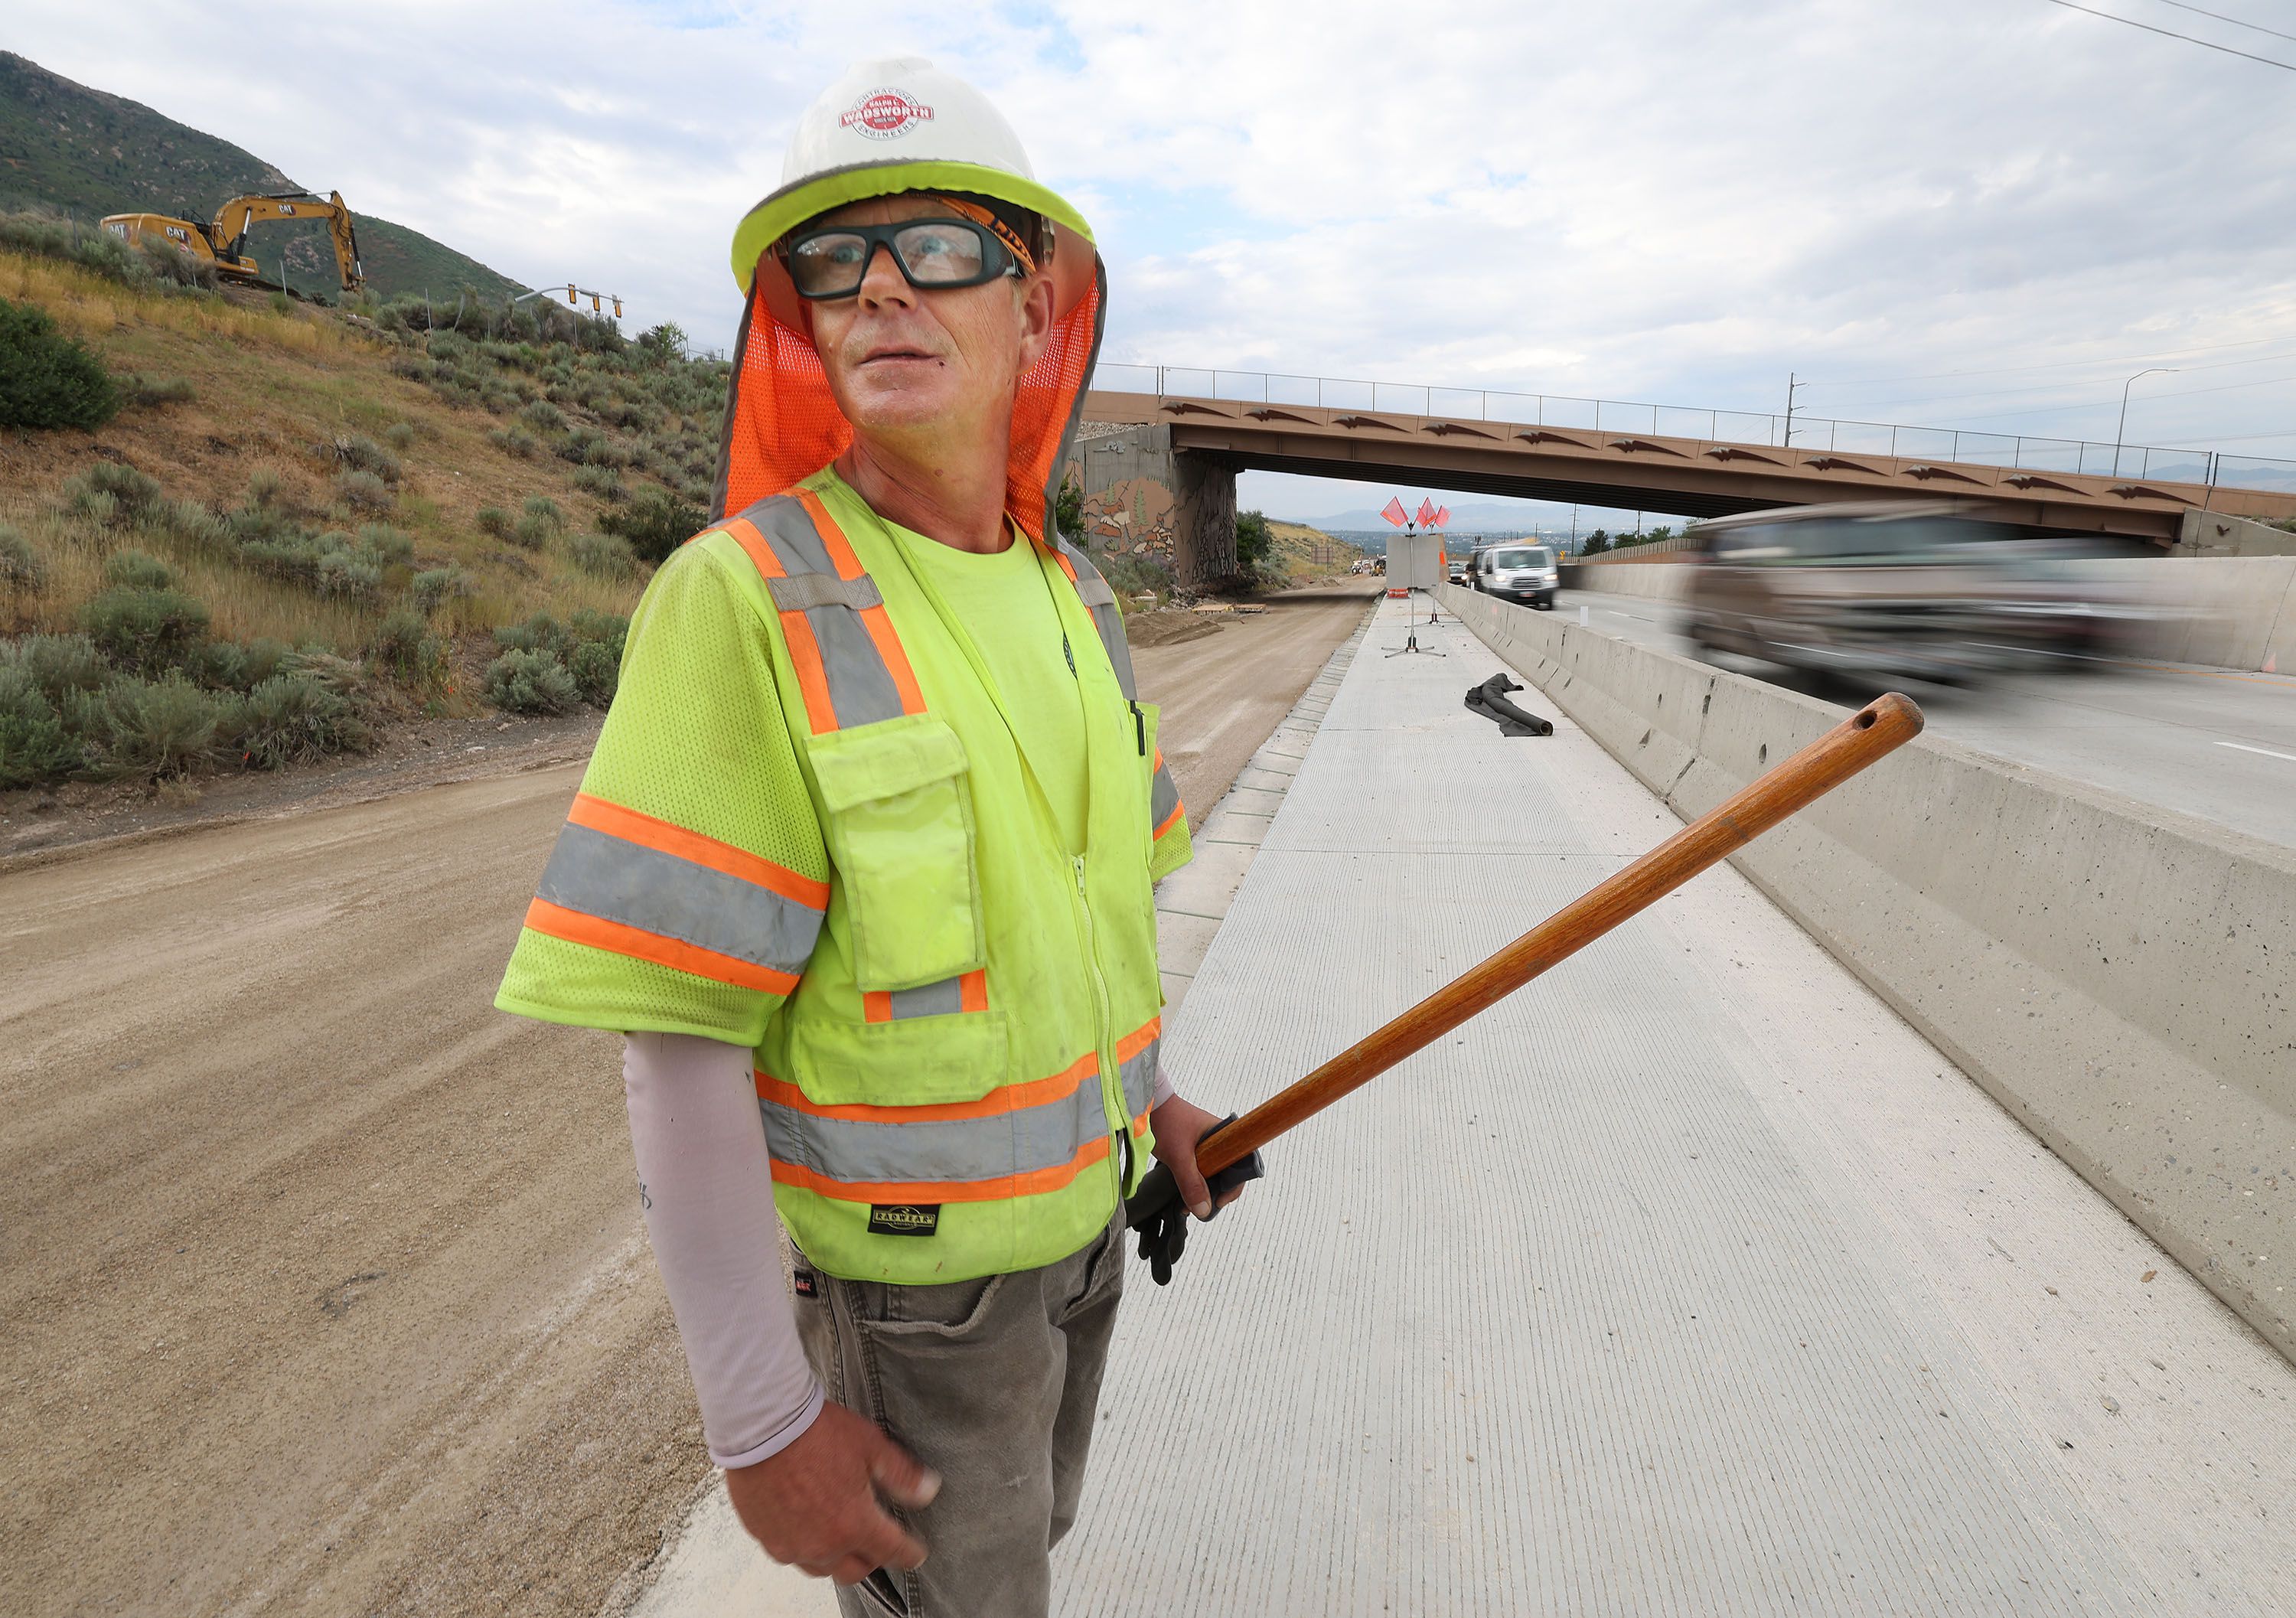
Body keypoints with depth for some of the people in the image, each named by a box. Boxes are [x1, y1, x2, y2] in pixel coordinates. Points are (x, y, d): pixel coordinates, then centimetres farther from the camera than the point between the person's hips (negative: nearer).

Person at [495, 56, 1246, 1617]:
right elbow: (676, 1051, -24)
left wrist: (1146, 1090, 12)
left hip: (1079, 1204, 7)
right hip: (899, 1270, -6)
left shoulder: (1073, 600, -3)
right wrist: (760, 1424, -18)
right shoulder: (743, 600, -25)